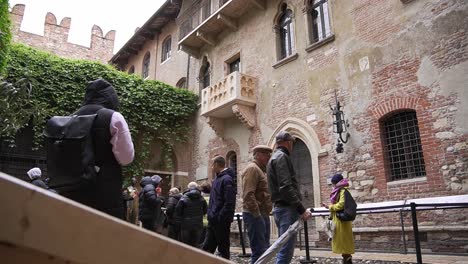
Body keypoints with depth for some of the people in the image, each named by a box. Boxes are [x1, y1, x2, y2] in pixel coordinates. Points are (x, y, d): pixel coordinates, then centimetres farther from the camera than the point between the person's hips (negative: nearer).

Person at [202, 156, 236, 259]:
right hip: (213, 220, 9)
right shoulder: (217, 179, 14)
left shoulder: (226, 179, -15)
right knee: (207, 247, 14)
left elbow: (229, 203, -22)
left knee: (223, 249, 2)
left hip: (221, 221, -9)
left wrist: (220, 218, -23)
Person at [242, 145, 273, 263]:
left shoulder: (261, 170, 20)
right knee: (259, 251, -10)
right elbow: (248, 195, -21)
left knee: (265, 249, 14)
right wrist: (257, 215, -21)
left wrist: (264, 214, 18)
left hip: (262, 214, 10)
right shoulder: (252, 168, -11)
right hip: (255, 215, -10)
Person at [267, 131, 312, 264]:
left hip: (280, 207, 10)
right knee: (286, 250, -9)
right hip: (287, 209, -10)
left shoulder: (274, 158, 21)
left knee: (283, 248, 15)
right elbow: (286, 187, -21)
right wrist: (301, 209, -18)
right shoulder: (282, 157, -9)